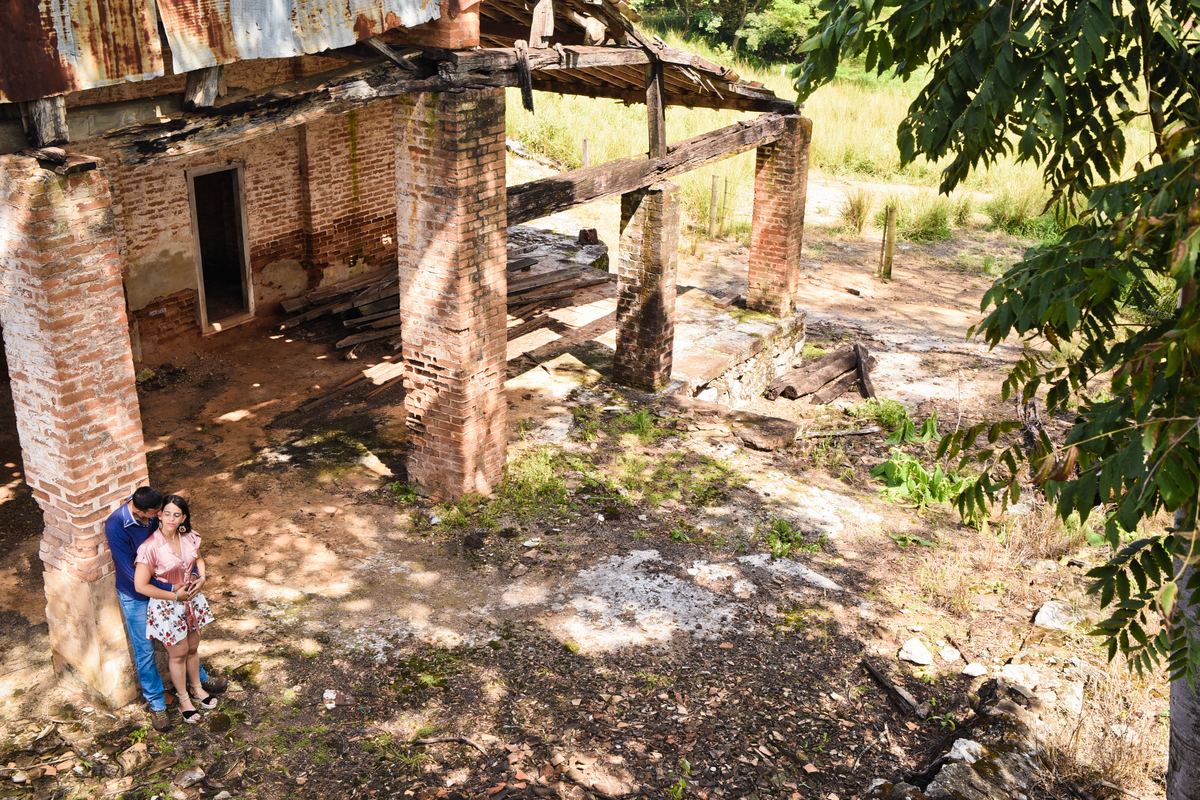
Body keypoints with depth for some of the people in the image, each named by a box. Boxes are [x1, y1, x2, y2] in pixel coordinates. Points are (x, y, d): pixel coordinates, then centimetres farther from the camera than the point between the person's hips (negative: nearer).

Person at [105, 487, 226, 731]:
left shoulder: (154, 514, -17)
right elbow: (133, 574, -29)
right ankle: (156, 704, 28)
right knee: (145, 650, 9)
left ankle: (199, 678, 44)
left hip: (163, 586, 5)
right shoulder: (115, 526, -32)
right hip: (135, 596, -5)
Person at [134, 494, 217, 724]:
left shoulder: (189, 537, -9)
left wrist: (202, 578, -7)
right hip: (167, 606, -5)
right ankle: (184, 700, 34)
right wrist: (175, 595, -19)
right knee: (178, 653, 12)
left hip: (191, 599, 5)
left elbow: (198, 559, 12)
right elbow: (141, 586, -24)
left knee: (193, 647, 22)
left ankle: (196, 688, 47)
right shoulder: (150, 547, -26)